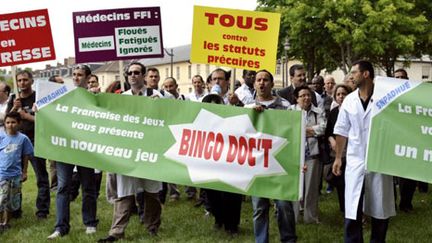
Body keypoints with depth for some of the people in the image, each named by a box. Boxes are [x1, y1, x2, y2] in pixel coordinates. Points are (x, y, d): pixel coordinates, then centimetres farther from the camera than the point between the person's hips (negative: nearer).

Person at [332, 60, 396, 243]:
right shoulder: (349, 100, 5)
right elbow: (342, 131, 9)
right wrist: (338, 157, 7)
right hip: (355, 161, 2)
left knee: (380, 209, 9)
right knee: (352, 210, 1)